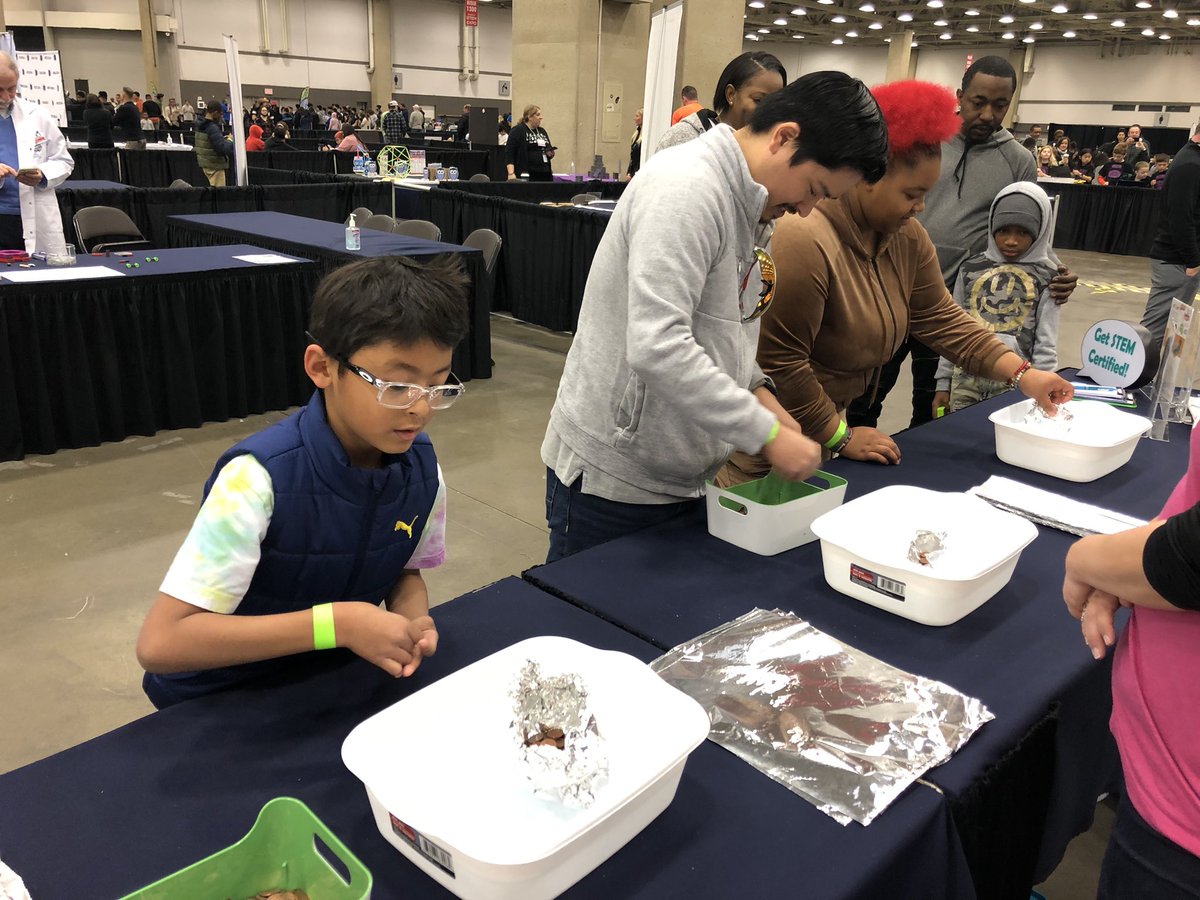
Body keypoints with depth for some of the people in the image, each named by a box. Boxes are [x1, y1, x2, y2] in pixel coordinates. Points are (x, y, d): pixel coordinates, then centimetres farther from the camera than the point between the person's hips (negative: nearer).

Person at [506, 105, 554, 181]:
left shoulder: (542, 131, 18)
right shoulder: (518, 131, -2)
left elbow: (549, 148, 29)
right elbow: (509, 153, -10)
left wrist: (550, 153, 4)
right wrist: (511, 173, -22)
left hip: (544, 174, 7)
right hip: (526, 175, -7)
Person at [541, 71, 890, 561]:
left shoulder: (750, 201, 10)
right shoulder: (685, 188, -20)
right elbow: (656, 347, -30)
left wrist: (754, 388, 1)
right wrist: (766, 433, -23)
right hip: (614, 474, -9)